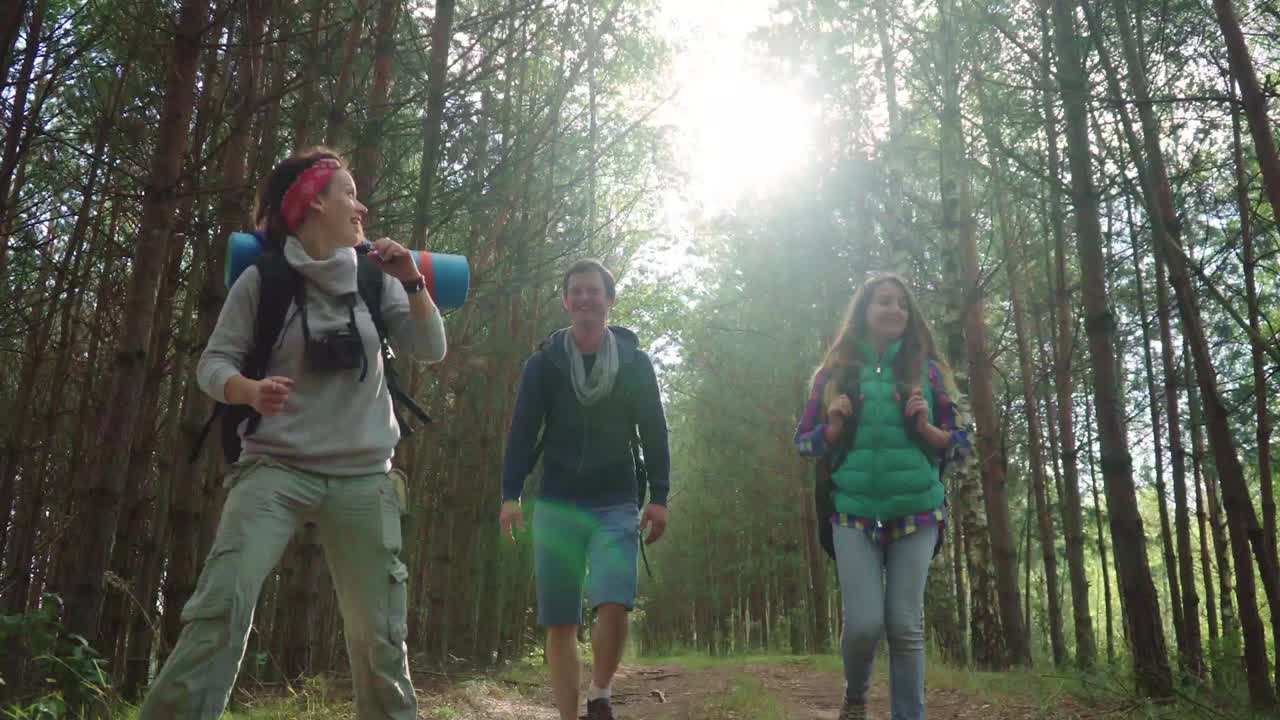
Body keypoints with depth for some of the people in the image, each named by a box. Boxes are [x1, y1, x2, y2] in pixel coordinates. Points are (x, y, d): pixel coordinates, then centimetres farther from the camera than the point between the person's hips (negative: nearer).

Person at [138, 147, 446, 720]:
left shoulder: (374, 278, 8)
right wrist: (250, 390, -24)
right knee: (221, 604, -20)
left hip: (363, 478, 3)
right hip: (276, 467, -2)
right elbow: (214, 362, -2)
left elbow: (430, 351, 3)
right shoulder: (263, 279, -1)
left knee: (378, 633, 4)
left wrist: (412, 283, -11)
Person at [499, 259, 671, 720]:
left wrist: (658, 496, -3)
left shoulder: (635, 362, 4)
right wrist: (510, 494, -10)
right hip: (557, 505, 1)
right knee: (559, 622, 1)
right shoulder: (545, 362, 3)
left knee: (614, 604, -17)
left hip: (617, 506, -1)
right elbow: (523, 430, 0)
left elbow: (654, 432, 4)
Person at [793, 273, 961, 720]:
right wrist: (834, 427, -10)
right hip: (854, 514, -1)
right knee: (863, 623, -8)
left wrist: (925, 427, -10)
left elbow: (957, 440, 10)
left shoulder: (926, 369, 9)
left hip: (916, 512, 1)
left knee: (906, 624, -4)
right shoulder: (835, 372, 8)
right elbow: (803, 441, 10)